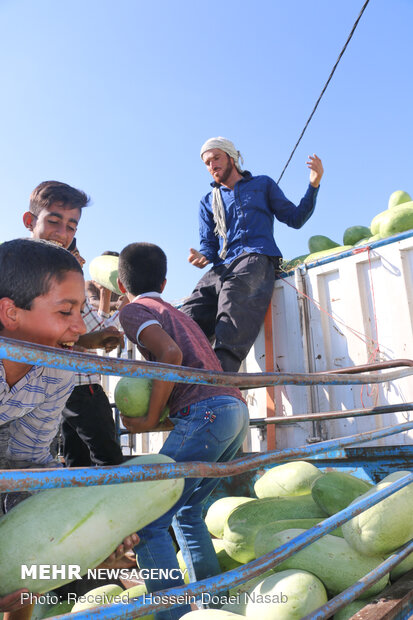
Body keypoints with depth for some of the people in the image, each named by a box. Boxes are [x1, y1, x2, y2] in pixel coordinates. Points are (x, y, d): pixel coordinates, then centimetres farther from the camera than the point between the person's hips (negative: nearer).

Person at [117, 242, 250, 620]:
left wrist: (150, 420, -6)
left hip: (205, 413, -9)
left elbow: (171, 354, -13)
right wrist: (147, 413, 22)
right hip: (237, 409, 9)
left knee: (147, 524, -4)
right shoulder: (178, 314, 30)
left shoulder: (134, 310, 6)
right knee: (186, 509, 21)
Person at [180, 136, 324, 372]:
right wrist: (203, 256, -3)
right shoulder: (208, 202, 31)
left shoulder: (263, 184, 25)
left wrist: (313, 185, 4)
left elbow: (295, 218, 19)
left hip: (257, 258, -4)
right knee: (190, 314, -26)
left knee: (234, 295, -39)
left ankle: (222, 368, -56)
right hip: (222, 268, 4)